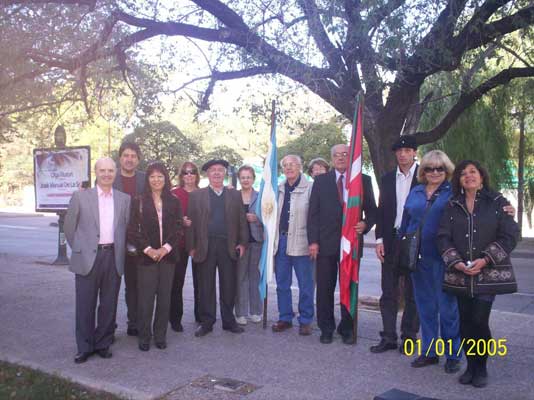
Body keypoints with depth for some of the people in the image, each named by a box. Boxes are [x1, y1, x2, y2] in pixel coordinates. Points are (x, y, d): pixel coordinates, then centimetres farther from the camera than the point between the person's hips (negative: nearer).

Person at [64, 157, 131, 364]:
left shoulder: (124, 199, 7)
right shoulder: (80, 196, 1)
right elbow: (69, 226, 6)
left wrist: (120, 250, 8)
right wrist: (79, 250, 7)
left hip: (114, 258, 2)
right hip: (87, 259, -2)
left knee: (109, 305, 9)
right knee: (85, 305, 4)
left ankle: (103, 344, 23)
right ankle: (84, 347, 17)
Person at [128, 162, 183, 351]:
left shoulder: (174, 202, 6)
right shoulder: (139, 201, 1)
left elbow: (178, 229, 2)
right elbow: (133, 230, -2)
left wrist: (165, 248, -10)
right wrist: (148, 249, -11)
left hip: (168, 255, 2)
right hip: (147, 256, -2)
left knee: (164, 297, 7)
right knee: (145, 298, 0)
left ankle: (160, 335, 19)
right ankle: (144, 337, 13)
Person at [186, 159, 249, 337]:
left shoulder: (235, 195, 11)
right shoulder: (196, 195, 7)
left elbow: (242, 220, 9)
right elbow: (190, 222, 3)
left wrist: (242, 243, 1)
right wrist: (191, 247, -4)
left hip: (229, 247, 1)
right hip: (205, 247, -1)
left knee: (229, 285, 6)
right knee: (206, 287, 5)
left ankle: (228, 320, 19)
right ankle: (206, 322, 15)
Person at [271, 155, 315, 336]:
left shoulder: (310, 188, -5)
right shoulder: (278, 189, 12)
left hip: (301, 243, -5)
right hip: (280, 241, 6)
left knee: (305, 285, 3)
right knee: (282, 284, 13)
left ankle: (305, 320, 14)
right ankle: (285, 318, 25)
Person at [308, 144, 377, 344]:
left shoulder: (363, 180, 6)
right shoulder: (321, 181, 7)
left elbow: (372, 210, 9)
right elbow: (313, 213, 3)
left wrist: (366, 224, -12)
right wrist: (313, 241, -4)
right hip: (326, 243, 0)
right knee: (325, 288, 5)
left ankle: (347, 328, 21)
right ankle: (326, 328, 18)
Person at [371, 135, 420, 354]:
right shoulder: (387, 179, 10)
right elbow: (381, 211, 9)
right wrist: (379, 240, 1)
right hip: (391, 241, 3)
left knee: (412, 293, 7)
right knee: (388, 292, 5)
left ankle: (409, 337, 18)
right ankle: (388, 337, 13)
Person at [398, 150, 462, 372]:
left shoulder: (454, 193, -2)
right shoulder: (415, 193, 11)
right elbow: (405, 223, 15)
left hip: (443, 259, -4)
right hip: (418, 258, 5)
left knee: (447, 307, 4)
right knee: (425, 306, 13)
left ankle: (453, 355, 18)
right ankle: (429, 352, 26)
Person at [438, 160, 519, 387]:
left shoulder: (497, 202, 2)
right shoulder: (452, 206, 9)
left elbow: (510, 235, -4)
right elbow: (443, 236, 4)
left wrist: (485, 260, -14)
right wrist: (457, 262, -11)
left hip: (488, 273, -2)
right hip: (461, 273, 3)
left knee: (479, 320, -9)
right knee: (465, 321, 5)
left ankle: (481, 368, 10)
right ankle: (470, 366, 20)